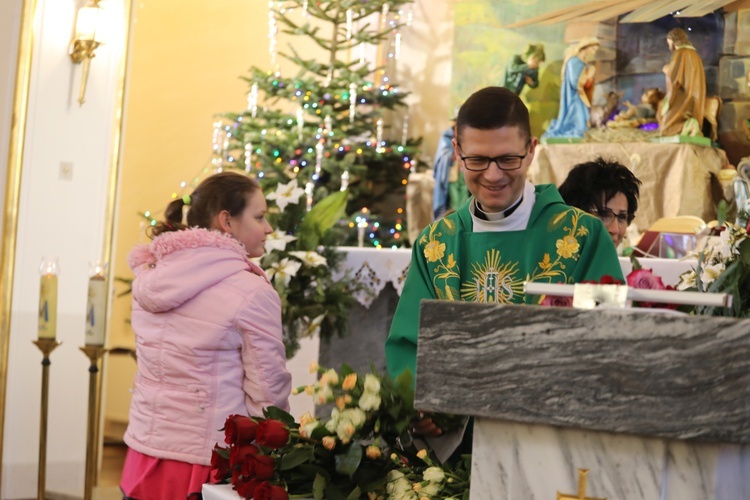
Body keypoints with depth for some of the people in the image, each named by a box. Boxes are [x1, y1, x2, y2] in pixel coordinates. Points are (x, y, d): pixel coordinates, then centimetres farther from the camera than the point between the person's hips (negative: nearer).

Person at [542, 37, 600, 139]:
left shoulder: (585, 64, 13)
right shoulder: (573, 62, -14)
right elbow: (575, 83, -22)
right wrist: (589, 75, -13)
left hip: (581, 102, 9)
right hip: (573, 102, -9)